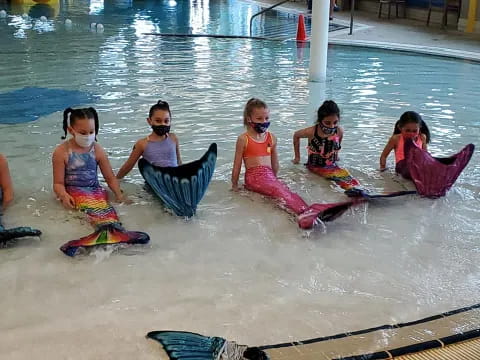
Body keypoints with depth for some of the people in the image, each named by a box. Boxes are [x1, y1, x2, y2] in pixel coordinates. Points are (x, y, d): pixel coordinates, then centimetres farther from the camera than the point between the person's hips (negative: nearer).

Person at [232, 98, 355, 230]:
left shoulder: (271, 138, 18)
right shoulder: (244, 139, 3)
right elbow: (237, 165, 7)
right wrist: (234, 185, 9)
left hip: (269, 176, 5)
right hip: (254, 177, -5)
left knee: (285, 190, -30)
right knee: (278, 189, -34)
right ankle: (303, 211, -62)